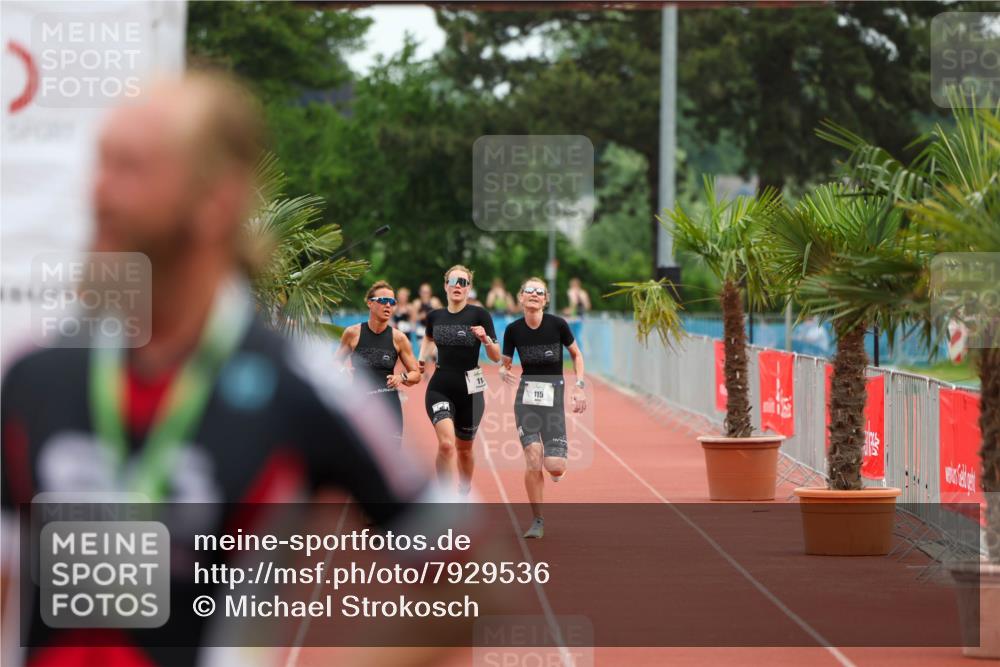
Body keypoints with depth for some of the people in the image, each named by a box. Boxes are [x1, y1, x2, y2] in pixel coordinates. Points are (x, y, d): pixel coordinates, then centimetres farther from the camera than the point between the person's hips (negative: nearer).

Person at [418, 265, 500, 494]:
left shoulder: (479, 314, -7)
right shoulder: (434, 316, 3)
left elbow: (496, 357, -8)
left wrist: (485, 339, -26)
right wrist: (421, 358, 12)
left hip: (470, 390, -1)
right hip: (440, 388, 1)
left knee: (464, 449, 14)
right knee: (446, 444, -21)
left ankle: (464, 495, 38)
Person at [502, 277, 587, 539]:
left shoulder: (557, 324, -7)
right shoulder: (513, 330, -2)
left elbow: (576, 354, 7)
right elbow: (504, 364, 8)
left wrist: (579, 386, -3)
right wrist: (504, 373, -16)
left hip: (553, 397, -1)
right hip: (526, 397, 1)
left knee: (554, 467, -12)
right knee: (533, 461, -14)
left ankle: (559, 458, 28)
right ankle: (538, 520, 0)